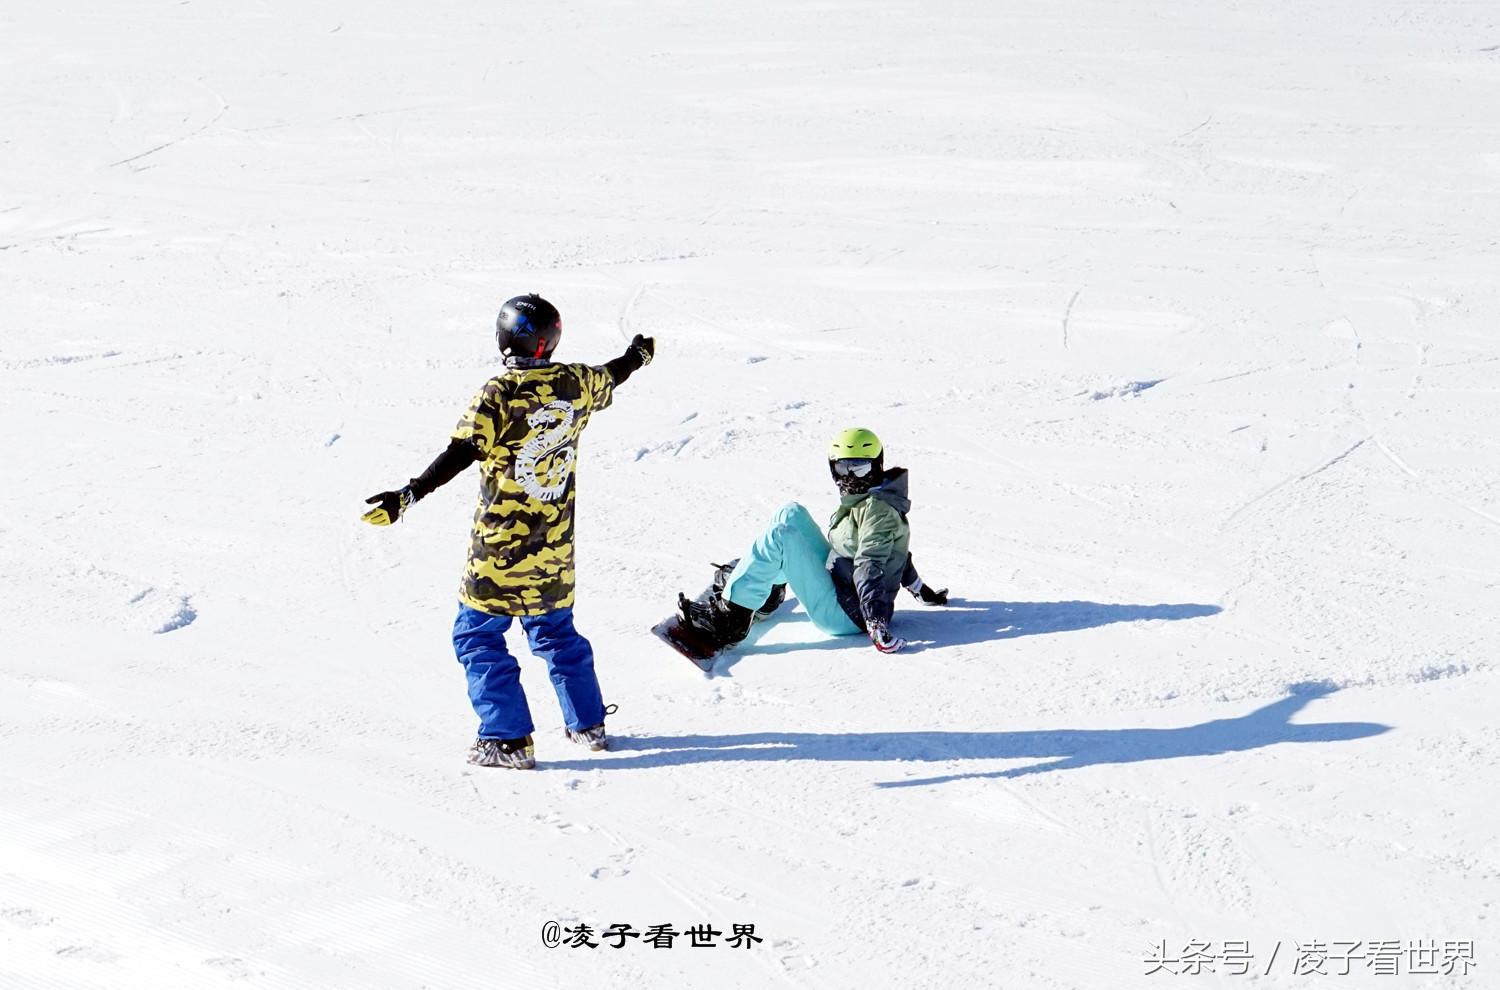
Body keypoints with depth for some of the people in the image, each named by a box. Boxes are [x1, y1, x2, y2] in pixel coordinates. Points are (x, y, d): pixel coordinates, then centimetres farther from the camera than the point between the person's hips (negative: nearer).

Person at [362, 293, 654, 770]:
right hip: (555, 547, 6)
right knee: (555, 631, 23)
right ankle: (588, 723, 30)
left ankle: (508, 739, 1)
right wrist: (638, 355, 44)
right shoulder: (575, 383, -1)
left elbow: (460, 454, -26)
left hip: (500, 545, -6)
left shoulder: (500, 394, -17)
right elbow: (610, 377, 22)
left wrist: (407, 496, -29)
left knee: (478, 636, 5)